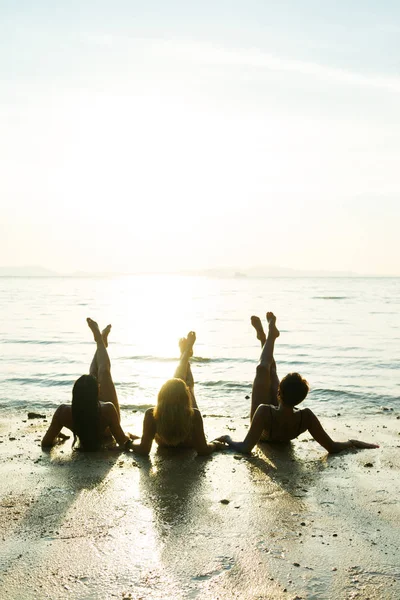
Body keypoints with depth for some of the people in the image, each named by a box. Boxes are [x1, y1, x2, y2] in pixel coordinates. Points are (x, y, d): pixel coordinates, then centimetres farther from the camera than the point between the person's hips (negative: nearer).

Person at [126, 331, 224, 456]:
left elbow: (143, 450, -34)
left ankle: (185, 353, 49)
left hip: (164, 444, 1)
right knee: (189, 384, 17)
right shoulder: (194, 415, -45)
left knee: (175, 384, 18)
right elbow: (203, 450, -36)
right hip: (187, 444, -1)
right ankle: (186, 353, 47)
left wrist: (130, 443, -15)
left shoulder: (152, 414, -43)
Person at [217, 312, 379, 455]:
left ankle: (269, 336, 38)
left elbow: (245, 448, -51)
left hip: (263, 435, -2)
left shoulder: (265, 412, -52)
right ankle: (270, 336, 48)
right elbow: (332, 447, -36)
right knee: (271, 369, 15)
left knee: (263, 369, 4)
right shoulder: (306, 417, -43)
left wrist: (228, 439, -33)